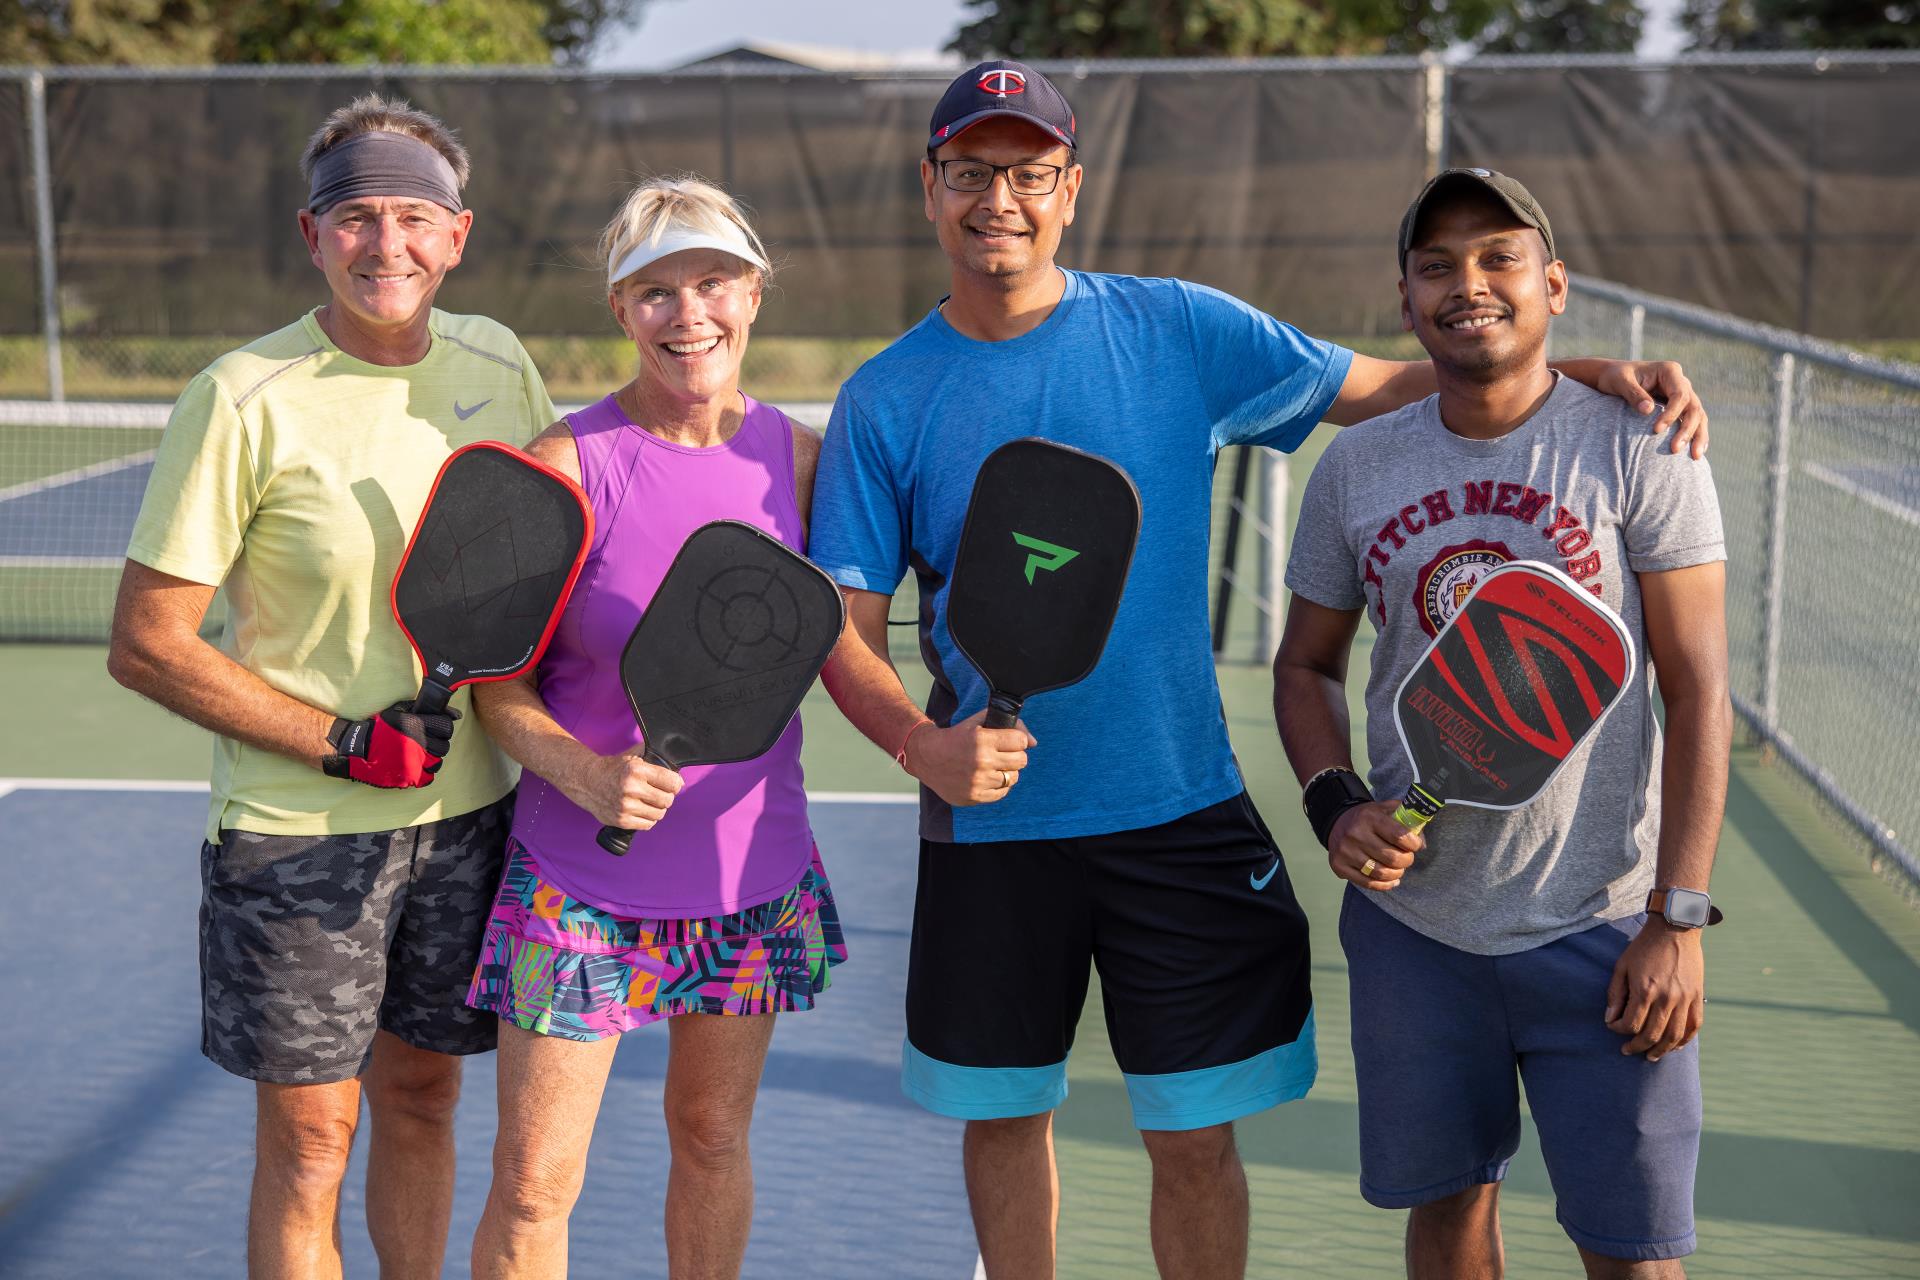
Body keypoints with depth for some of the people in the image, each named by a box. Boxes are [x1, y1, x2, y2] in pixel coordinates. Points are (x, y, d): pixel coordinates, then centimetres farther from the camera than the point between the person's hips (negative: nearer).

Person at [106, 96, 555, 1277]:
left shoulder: (499, 365, 0)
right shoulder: (245, 400, -15)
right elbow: (146, 645, -12)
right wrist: (343, 745, -16)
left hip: (468, 809, 4)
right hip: (298, 828, -4)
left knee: (422, 1094, 17)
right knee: (310, 1137, 4)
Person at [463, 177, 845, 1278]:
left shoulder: (797, 454, -1)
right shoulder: (568, 462, -12)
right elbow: (498, 677, -8)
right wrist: (586, 775, -24)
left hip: (755, 869, 4)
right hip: (581, 881, -3)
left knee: (714, 1140, 18)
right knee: (533, 1184, 2)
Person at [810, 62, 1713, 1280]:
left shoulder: (1178, 331, -3)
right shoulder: (886, 400, -2)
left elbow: (1384, 387, 2)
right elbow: (847, 627, -2)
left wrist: (1585, 372, -11)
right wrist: (925, 746, -20)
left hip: (1181, 813, -1)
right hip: (991, 824, 1)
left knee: (1196, 1141, 6)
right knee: (1004, 1119, 15)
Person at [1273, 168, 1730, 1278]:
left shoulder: (1639, 449, -7)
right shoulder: (1355, 468, 4)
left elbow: (1697, 692, -8)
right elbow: (1308, 665, 14)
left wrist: (1678, 918, -13)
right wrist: (1335, 804, -6)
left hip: (1598, 928, -3)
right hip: (1410, 920, 3)